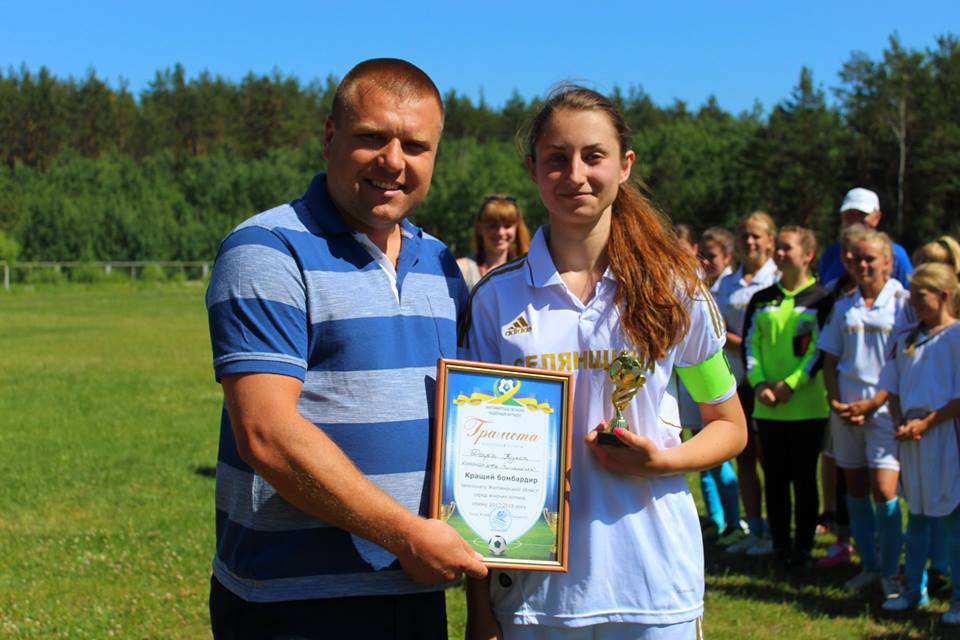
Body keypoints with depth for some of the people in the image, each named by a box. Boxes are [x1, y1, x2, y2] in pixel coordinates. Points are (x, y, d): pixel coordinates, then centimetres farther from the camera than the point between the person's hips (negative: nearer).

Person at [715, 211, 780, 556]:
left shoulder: (778, 280, -3)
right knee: (743, 458, 8)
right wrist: (743, 343, -9)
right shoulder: (727, 284, 13)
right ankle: (754, 531, 16)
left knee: (767, 456, -2)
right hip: (735, 379, 5)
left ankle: (774, 532, 6)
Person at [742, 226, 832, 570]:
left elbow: (821, 350, -7)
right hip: (767, 407, 3)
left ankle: (803, 549, 13)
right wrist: (758, 383, -8)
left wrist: (791, 384, -15)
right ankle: (781, 550, 15)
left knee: (804, 480, 4)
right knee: (775, 479, 6)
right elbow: (749, 344, 7)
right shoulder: (761, 300, 11)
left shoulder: (820, 299, 0)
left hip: (807, 404, -3)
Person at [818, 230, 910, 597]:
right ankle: (868, 566, 20)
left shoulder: (902, 303, -3)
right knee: (855, 490, 9)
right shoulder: (845, 305, 10)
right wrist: (835, 401, -3)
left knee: (884, 491, -10)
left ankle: (890, 573, 2)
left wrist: (871, 404, -12)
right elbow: (830, 359, 13)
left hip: (884, 408, -4)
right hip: (845, 409, 4)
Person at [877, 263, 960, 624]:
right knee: (916, 515, 14)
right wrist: (900, 423, -1)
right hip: (911, 434, 6)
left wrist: (926, 423, -14)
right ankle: (914, 590, 25)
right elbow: (892, 388, 15)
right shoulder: (906, 339, 11)